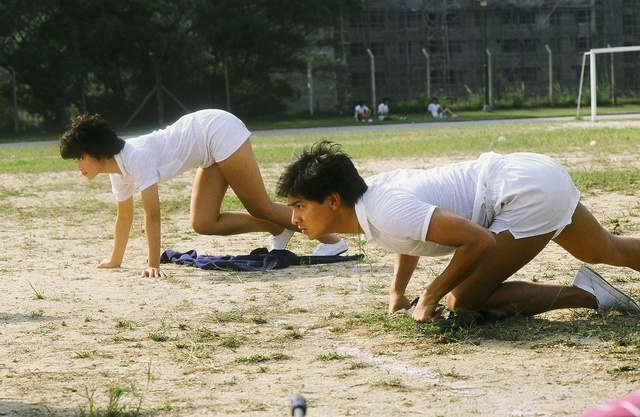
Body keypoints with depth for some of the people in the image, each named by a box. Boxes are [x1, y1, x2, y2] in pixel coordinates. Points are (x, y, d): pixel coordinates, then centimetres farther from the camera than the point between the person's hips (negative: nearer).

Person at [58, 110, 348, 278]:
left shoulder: (135, 156, -25)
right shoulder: (118, 170, 2)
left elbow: (152, 214, -27)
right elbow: (124, 216, 17)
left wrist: (153, 264, -26)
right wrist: (114, 261, 21)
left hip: (221, 132, -9)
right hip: (212, 151, 9)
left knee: (260, 207, -7)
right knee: (204, 223, 2)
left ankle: (331, 240, 3)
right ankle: (279, 230, 13)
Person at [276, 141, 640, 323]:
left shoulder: (387, 214, -28)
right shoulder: (373, 188, -1)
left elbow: (479, 241, -34)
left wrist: (430, 299, -23)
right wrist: (397, 291, 10)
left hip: (528, 195, -9)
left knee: (464, 301, -12)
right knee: (610, 251, 29)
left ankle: (585, 293, -3)